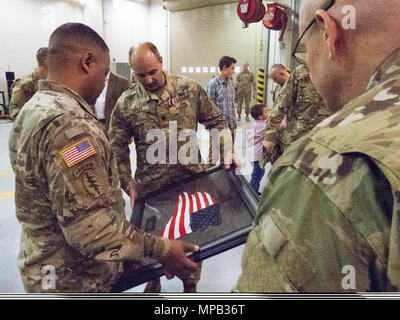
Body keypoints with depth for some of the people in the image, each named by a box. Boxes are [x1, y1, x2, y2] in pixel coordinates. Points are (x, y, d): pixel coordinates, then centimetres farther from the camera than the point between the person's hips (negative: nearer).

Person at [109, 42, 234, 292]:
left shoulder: (190, 89, -3)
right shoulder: (126, 104, -4)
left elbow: (216, 122, 4)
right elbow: (117, 150, 0)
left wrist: (227, 155, -9)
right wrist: (129, 184, -8)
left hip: (193, 180, 1)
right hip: (151, 187, 0)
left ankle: (191, 285, 43)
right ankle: (153, 283, 46)